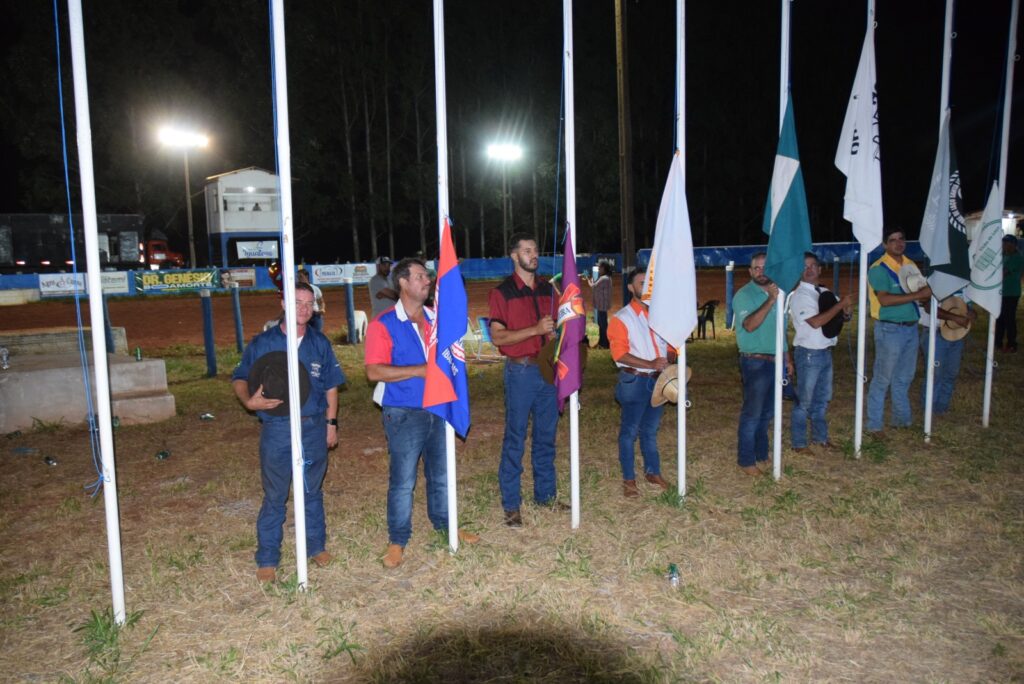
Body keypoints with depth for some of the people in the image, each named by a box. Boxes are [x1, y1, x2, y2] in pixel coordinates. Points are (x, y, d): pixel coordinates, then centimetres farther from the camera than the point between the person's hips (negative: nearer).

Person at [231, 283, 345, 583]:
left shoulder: (320, 343, 5)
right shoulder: (262, 343, -2)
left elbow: (331, 386, 9)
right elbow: (239, 378, 3)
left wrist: (331, 423, 6)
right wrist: (248, 401, -18)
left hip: (314, 427, 2)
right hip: (277, 430, -2)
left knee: (313, 491, 15)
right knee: (274, 497, 5)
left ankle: (316, 546, 31)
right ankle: (267, 559, 17)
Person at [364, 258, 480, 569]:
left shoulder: (434, 319, 9)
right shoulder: (384, 324, -11)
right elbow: (374, 371, -18)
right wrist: (419, 371, -21)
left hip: (437, 409, 6)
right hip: (403, 414, -6)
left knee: (441, 473, 17)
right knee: (402, 480, 2)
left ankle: (444, 525, 35)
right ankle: (397, 540, 17)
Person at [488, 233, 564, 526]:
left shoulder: (548, 289, 12)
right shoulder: (502, 292, -5)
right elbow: (497, 337, -12)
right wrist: (536, 329, -20)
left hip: (548, 370, 5)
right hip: (520, 371, -5)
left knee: (546, 436, 13)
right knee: (515, 439, 0)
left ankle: (545, 494, 26)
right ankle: (511, 505, 8)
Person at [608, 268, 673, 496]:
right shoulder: (622, 318, -6)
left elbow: (670, 344, 15)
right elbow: (620, 353, -14)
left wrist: (668, 361, -8)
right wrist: (649, 364, -22)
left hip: (658, 380, 5)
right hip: (634, 381, -5)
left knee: (651, 429, 18)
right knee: (630, 431, 2)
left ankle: (652, 471, 31)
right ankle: (628, 479, 12)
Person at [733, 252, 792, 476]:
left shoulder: (776, 292, 13)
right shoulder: (744, 295, -9)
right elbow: (750, 325, -26)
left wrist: (788, 357, 19)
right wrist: (770, 300, -30)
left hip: (776, 361, 7)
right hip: (755, 362, -7)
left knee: (767, 412, 15)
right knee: (752, 413, -3)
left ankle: (762, 454, 27)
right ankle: (746, 460, 6)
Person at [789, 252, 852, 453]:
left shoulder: (825, 292, 10)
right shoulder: (800, 295, -13)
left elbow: (843, 315, 14)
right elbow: (816, 322, -24)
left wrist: (847, 308, -9)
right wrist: (840, 304, -21)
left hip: (826, 352, 7)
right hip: (809, 353, -7)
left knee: (822, 399, 18)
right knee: (804, 401, 1)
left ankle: (820, 437, 33)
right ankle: (799, 443, 12)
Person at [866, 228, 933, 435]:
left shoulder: (910, 265, 10)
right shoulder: (879, 268, -13)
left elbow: (922, 295, 17)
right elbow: (884, 300, -23)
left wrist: (927, 293, -5)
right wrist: (917, 295, -25)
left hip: (911, 327, 7)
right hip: (890, 330, -7)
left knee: (904, 378, 17)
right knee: (883, 379, 0)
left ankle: (902, 419, 31)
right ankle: (874, 425, 9)